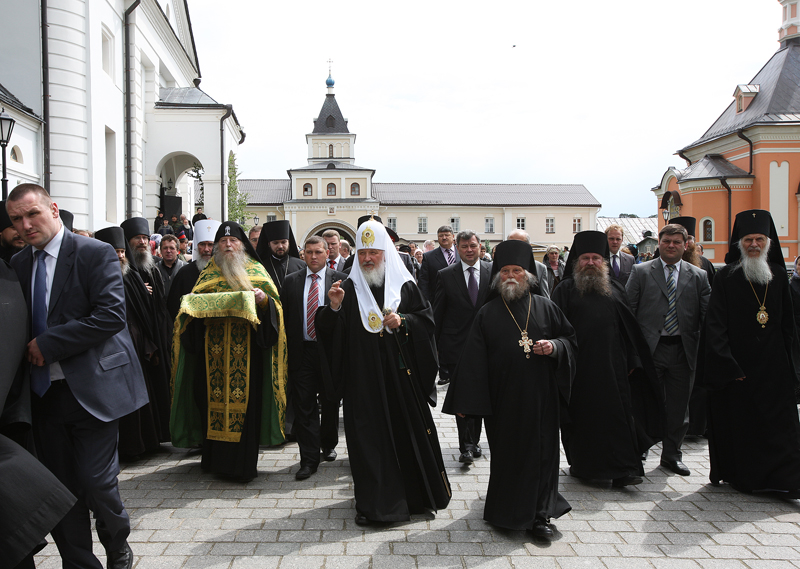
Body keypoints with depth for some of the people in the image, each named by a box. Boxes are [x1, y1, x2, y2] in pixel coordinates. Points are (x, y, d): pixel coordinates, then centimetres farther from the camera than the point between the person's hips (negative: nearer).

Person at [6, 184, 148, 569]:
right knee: (59, 489, 10)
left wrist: (47, 344, -16)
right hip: (45, 390, 6)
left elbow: (111, 315, -17)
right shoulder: (18, 264, 12)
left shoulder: (95, 254, -7)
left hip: (90, 389, -5)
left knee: (96, 482, -2)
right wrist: (28, 350, -5)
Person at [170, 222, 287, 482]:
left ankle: (242, 464, 3)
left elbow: (275, 305, 6)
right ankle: (215, 458, 14)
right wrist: (192, 304, -5)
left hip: (247, 350, -2)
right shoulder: (208, 273, 16)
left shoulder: (256, 271, 10)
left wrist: (264, 299, -16)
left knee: (244, 401, -5)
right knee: (214, 400, 1)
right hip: (213, 350, 2)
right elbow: (194, 304, 17)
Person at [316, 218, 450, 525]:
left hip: (401, 374, 1)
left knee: (409, 429, 7)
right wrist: (334, 307, -18)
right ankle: (372, 502, 14)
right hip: (362, 377, 0)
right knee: (368, 437, 2)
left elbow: (426, 318, 4)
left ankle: (417, 494, 26)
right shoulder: (348, 289, 4)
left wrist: (402, 321, -13)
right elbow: (330, 333, 0)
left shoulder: (404, 285, 5)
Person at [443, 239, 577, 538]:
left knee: (541, 452, 4)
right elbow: (473, 358, 0)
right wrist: (465, 401, -5)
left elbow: (570, 338, 13)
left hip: (539, 395, 1)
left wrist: (555, 346, -10)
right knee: (505, 453, 7)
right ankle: (505, 511, 23)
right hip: (503, 398, -1)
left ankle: (539, 514, 17)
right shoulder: (487, 313, 3)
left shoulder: (545, 307, 6)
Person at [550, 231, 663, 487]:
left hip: (612, 366, 2)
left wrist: (633, 359, 9)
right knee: (581, 416, 6)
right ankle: (581, 464, 21)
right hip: (579, 367, -2)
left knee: (617, 416, 0)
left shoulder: (615, 289, 12)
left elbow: (630, 327, 13)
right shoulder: (565, 290, 2)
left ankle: (622, 470, 5)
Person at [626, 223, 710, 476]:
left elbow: (706, 316, 4)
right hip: (650, 349, -2)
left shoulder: (698, 276, 8)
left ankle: (672, 455, 27)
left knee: (678, 407, 11)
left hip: (683, 350, 2)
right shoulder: (641, 272, 2)